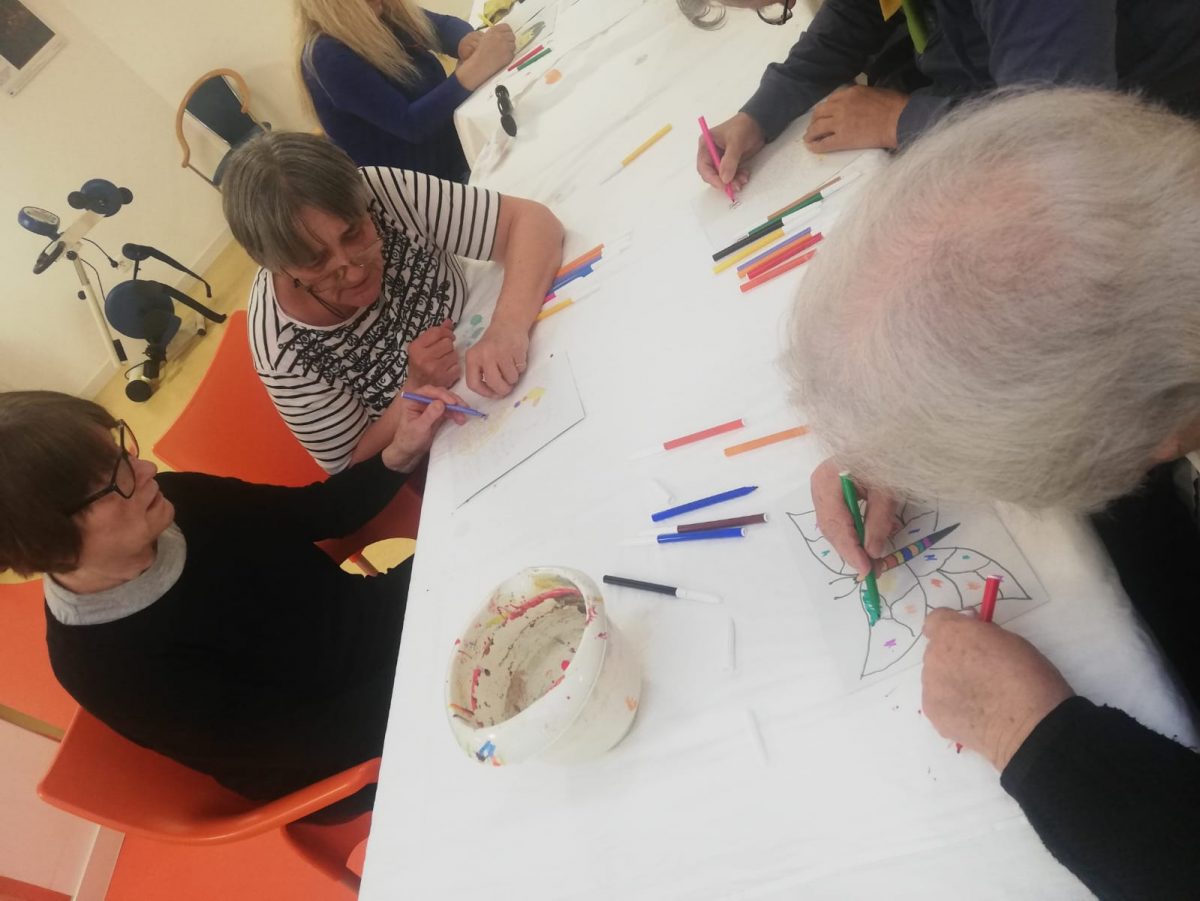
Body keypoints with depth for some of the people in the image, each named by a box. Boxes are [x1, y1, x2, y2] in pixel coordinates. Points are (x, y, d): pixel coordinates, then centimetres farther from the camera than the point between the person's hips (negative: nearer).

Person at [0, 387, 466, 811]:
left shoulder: (172, 500, -14)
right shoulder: (108, 667, -28)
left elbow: (316, 511, 0)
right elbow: (306, 744, -24)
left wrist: (400, 454, -19)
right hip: (334, 739, -6)